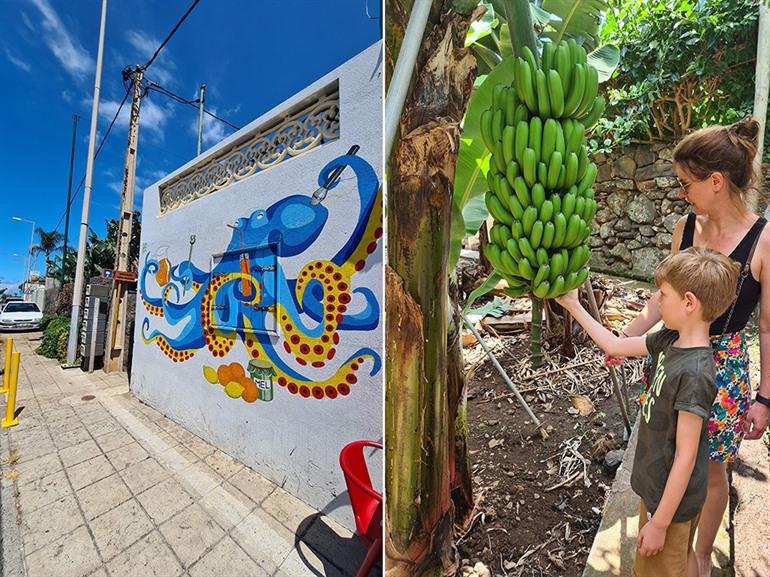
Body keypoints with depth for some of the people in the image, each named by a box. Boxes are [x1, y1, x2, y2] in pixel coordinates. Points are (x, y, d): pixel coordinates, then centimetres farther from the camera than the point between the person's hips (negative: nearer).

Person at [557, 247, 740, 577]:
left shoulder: (694, 373, -32)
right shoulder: (670, 339, -8)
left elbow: (686, 456, -26)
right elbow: (616, 346, 4)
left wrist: (659, 523, -16)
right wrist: (573, 305, 3)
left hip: (671, 497, -7)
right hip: (660, 483, 7)